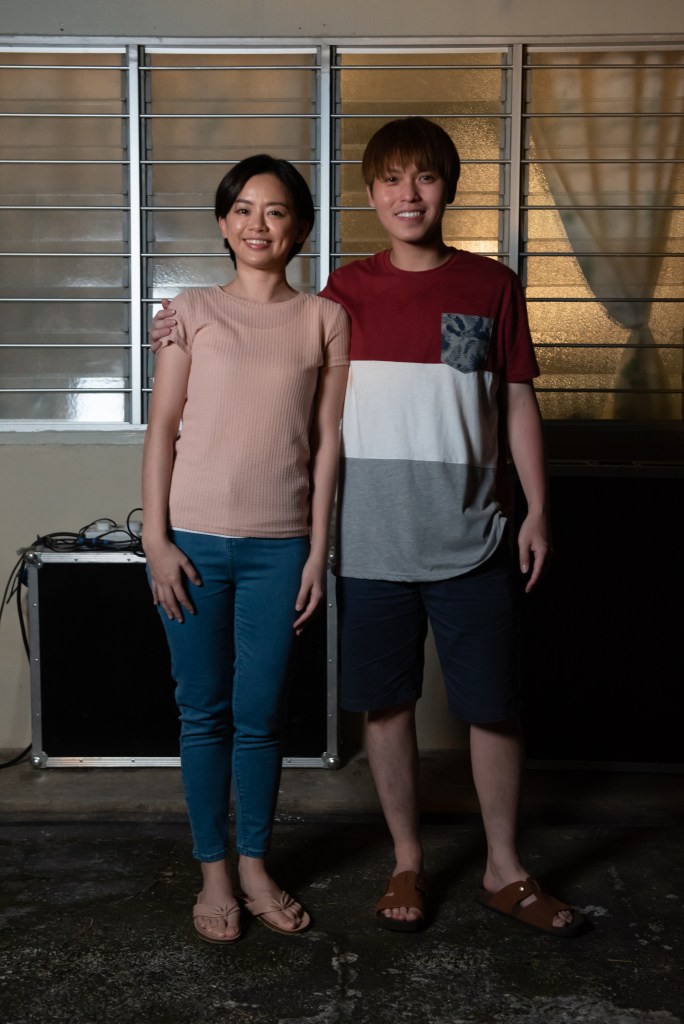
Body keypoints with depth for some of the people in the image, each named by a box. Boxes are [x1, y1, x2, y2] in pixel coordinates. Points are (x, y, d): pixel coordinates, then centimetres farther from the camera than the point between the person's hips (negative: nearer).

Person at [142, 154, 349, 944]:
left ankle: (255, 868, 26)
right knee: (204, 712, 8)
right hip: (195, 538, 0)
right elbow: (162, 429, 2)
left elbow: (326, 443, 3)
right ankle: (213, 872, 23)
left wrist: (318, 551, 0)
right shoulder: (192, 310, 3)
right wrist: (156, 538, -5)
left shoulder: (324, 320, 4)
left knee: (260, 715, 8)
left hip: (279, 544, 0)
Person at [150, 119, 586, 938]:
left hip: (470, 541, -1)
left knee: (494, 706, 6)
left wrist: (537, 508, 1)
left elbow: (518, 401, 5)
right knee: (386, 705, 9)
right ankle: (407, 863, 27)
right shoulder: (347, 290, 5)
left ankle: (503, 870, 25)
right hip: (372, 542, 1)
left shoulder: (490, 285, 2)